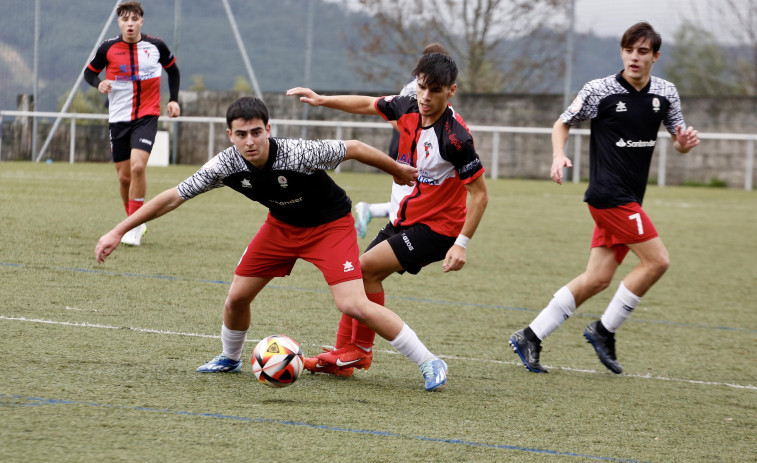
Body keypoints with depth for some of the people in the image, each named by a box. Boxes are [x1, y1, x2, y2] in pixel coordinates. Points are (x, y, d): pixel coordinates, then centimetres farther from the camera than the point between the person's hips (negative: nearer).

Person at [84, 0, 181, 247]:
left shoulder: (156, 46, -2)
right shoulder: (108, 48, -3)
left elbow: (172, 69, 16)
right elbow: (89, 72, 9)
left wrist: (173, 99, 6)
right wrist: (99, 83, -13)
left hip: (147, 117, -2)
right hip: (119, 119, 2)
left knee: (137, 166, -21)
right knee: (124, 176, 4)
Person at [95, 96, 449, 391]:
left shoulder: (299, 154, -35)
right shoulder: (226, 165, -22)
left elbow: (354, 149, -20)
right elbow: (173, 197, -15)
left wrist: (399, 171, -5)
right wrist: (118, 232, -17)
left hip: (330, 224, -5)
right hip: (282, 223, 5)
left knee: (353, 305, -20)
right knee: (237, 296, 3)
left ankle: (429, 363, -9)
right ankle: (230, 358, 36)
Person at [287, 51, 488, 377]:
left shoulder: (455, 138, -27)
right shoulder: (407, 109, -6)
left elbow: (480, 194, -21)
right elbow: (367, 105, 15)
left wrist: (461, 244, -25)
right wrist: (322, 100, 8)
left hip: (436, 228, -8)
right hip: (403, 219, 8)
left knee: (367, 267, -18)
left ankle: (361, 350, -2)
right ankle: (342, 355, 18)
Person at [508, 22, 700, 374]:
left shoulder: (665, 93, 7)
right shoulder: (600, 91, -7)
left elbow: (678, 141, 15)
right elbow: (563, 124, 4)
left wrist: (685, 142, -10)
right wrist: (559, 156, -15)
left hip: (629, 199, 6)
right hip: (609, 194, -6)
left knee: (597, 279, 4)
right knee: (657, 261, -14)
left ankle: (530, 337, 9)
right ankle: (604, 330, -2)